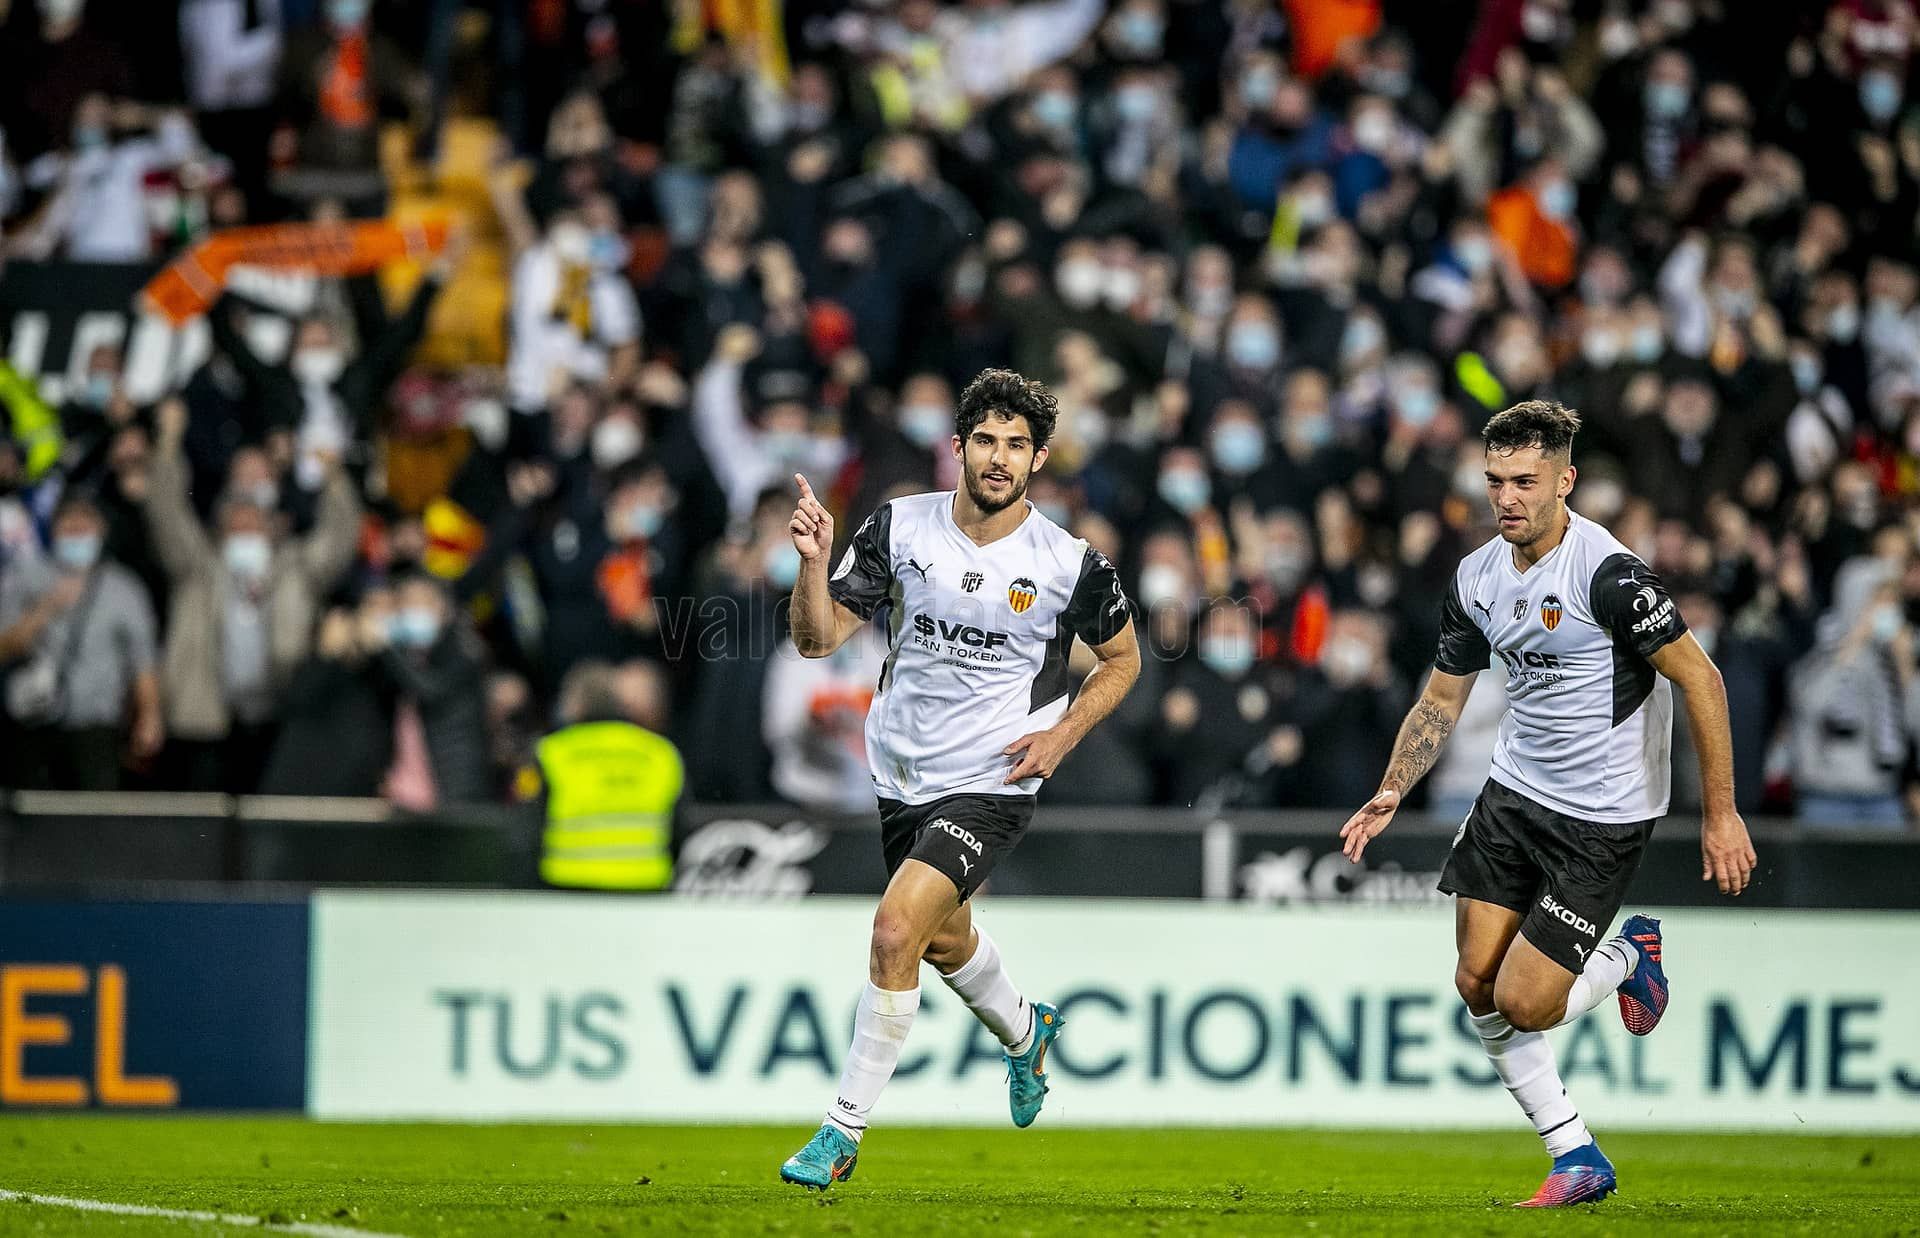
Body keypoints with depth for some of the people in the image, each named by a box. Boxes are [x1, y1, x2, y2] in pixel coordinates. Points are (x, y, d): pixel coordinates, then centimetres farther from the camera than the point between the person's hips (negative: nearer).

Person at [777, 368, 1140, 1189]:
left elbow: (1122, 658, 6)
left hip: (989, 786, -5)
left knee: (896, 931, -21)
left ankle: (843, 1131, -10)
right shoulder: (900, 527, -6)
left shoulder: (1070, 564, -12)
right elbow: (818, 637, -5)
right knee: (945, 941, 24)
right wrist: (813, 562, -23)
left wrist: (1063, 732, -8)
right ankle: (1025, 1035, 57)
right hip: (902, 776, 5)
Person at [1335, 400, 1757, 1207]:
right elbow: (1441, 700, 14)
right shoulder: (1477, 579, 1)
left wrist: (1720, 814, -18)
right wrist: (1391, 794, 2)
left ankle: (1628, 958, 23)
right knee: (1477, 983, 1)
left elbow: (1699, 679, -18)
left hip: (1602, 819, -7)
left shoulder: (1608, 573, -21)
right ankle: (1578, 1158, 15)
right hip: (1514, 792, 7)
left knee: (1522, 1004, -9)